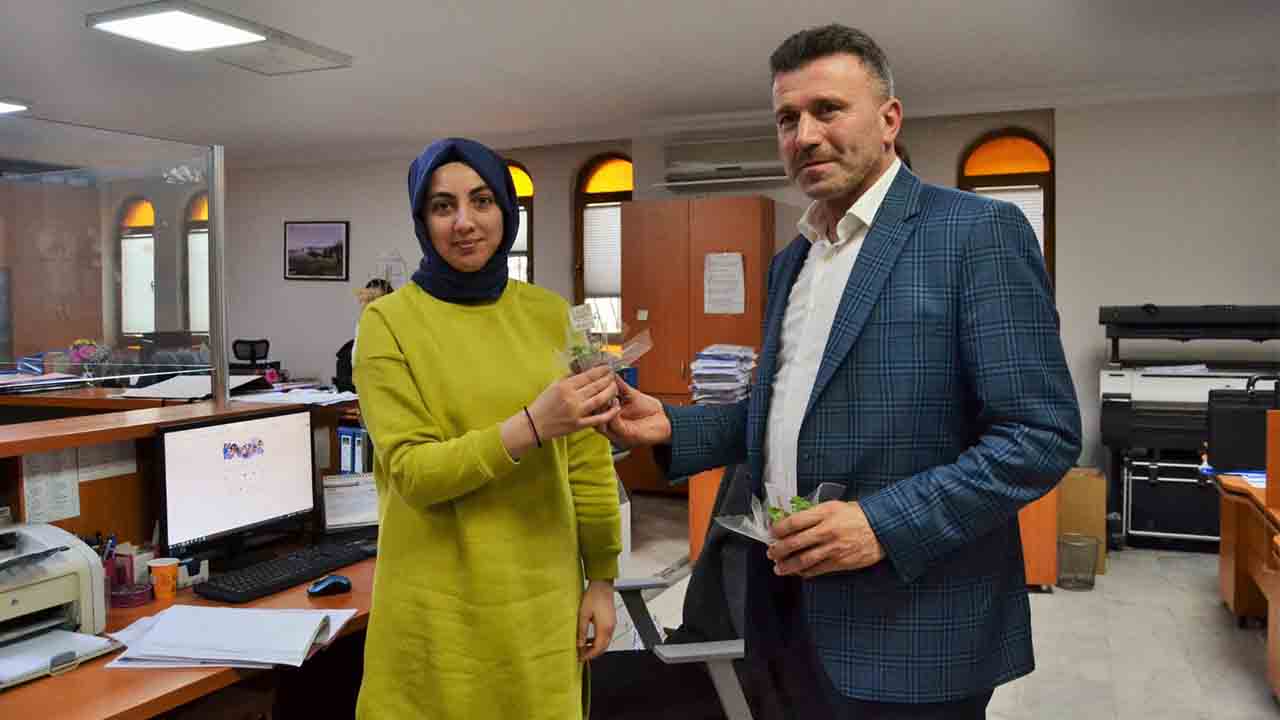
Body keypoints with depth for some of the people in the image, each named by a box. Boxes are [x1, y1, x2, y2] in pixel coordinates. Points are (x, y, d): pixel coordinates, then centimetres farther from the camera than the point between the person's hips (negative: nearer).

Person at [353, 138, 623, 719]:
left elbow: (585, 457, 5)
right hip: (442, 605, -3)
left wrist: (601, 577, 4)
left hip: (543, 593, 3)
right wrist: (532, 425, -23)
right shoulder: (389, 321, -7)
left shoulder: (548, 312, 3)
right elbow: (410, 470, -12)